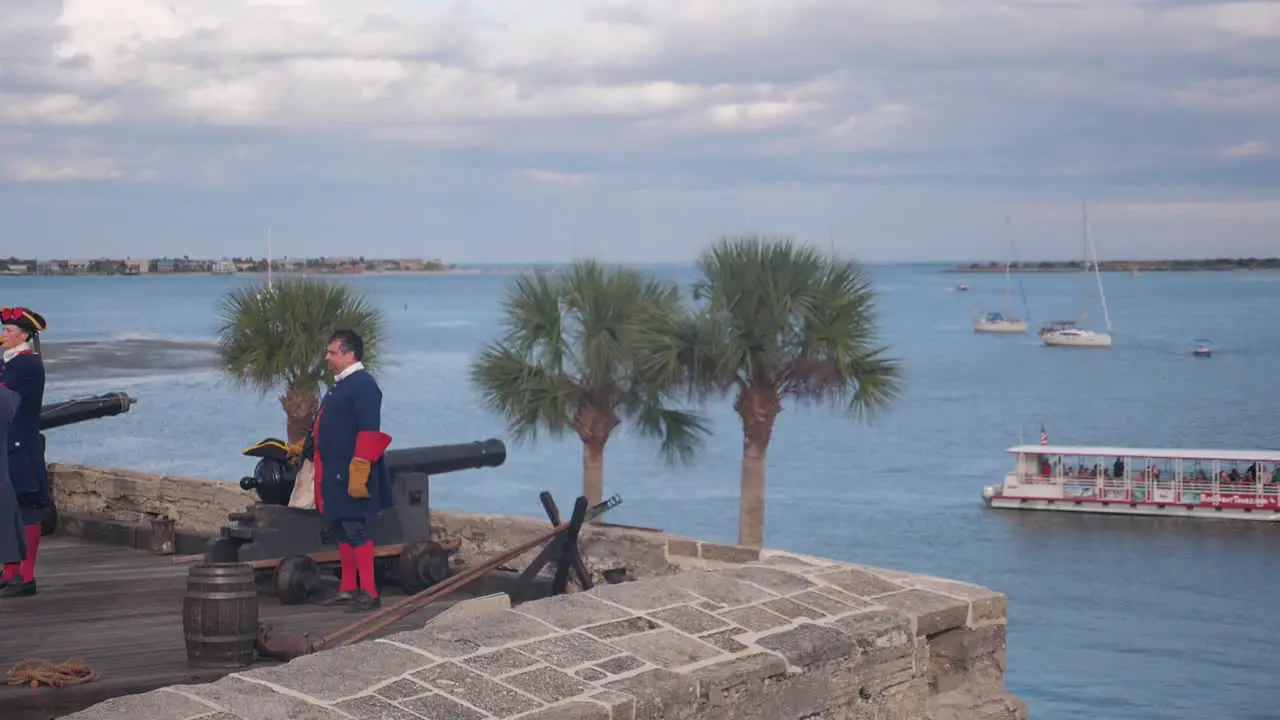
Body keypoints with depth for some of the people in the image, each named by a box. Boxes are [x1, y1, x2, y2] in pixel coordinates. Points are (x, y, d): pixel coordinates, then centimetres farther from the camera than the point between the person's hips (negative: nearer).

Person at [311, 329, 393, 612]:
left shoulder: (363, 385, -15)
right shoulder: (340, 384, 15)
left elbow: (369, 432, -22)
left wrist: (359, 472, -26)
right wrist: (307, 447, 25)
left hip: (351, 473, -10)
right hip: (334, 472, 10)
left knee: (355, 530, -9)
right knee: (340, 530, 14)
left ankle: (369, 593, -6)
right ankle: (348, 589, 21)